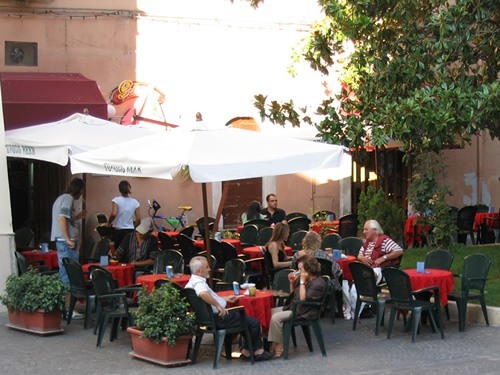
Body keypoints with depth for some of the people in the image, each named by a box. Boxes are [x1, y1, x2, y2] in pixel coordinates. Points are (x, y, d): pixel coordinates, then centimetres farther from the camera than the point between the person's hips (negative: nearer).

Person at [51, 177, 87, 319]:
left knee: (64, 274, 14)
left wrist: (78, 216, 19)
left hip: (61, 241, 10)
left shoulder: (61, 198, 20)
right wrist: (68, 239, -22)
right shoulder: (68, 198, -10)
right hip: (67, 242, -10)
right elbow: (62, 218, -21)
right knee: (69, 276, -8)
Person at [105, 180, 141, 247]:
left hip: (118, 231, -2)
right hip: (130, 231, 3)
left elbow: (113, 214, -21)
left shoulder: (116, 200, -6)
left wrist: (108, 223, -4)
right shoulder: (135, 202, 3)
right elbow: (138, 219, 2)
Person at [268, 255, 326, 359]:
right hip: (292, 307, 10)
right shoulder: (304, 278, 9)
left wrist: (302, 282, -21)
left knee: (276, 318, -24)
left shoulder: (318, 283, -16)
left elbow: (303, 299, -24)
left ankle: (279, 348, -16)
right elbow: (293, 294, 21)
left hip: (303, 313, -10)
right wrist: (292, 282, 4)